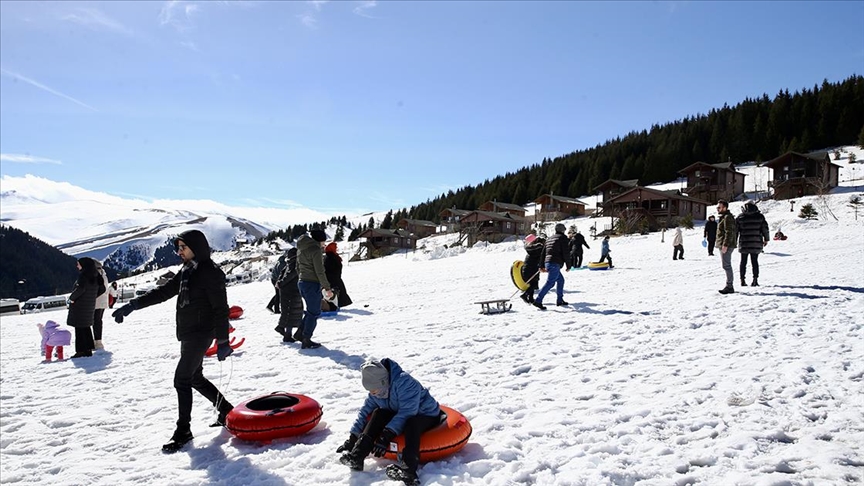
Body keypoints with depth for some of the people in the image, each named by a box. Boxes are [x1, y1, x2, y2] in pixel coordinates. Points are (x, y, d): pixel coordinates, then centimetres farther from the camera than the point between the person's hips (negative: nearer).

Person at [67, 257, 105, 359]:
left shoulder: (83, 275, -16)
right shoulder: (96, 276, 8)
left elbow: (80, 288, -29)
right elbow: (102, 289, 13)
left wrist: (72, 298, -16)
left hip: (80, 304, -8)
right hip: (90, 305, 8)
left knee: (79, 327, -1)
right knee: (86, 327, 16)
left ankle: (80, 351, 0)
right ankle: (88, 349, 19)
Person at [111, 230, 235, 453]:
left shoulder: (210, 272, -15)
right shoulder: (186, 272, 13)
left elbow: (221, 308, -17)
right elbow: (163, 292, 14)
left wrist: (222, 341, -18)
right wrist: (131, 305, 4)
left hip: (200, 334, -10)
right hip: (188, 334, 10)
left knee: (182, 379, -8)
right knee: (195, 378, 16)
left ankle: (183, 430, 4)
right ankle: (227, 412, 30)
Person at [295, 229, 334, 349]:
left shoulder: (301, 249, 11)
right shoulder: (315, 250, -16)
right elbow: (320, 271, -18)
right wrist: (327, 288, -14)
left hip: (302, 282, 9)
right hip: (312, 284, -9)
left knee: (311, 310, 20)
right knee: (314, 312, 2)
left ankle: (300, 333, 19)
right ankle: (306, 341, 6)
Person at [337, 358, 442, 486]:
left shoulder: (404, 382, -31)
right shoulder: (376, 390, -7)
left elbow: (406, 413, -35)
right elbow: (365, 412, 0)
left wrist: (386, 435, -39)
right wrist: (352, 438, -7)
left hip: (427, 417, -7)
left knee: (411, 423, -39)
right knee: (378, 413, -16)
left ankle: (409, 468, -58)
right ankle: (356, 456, -24)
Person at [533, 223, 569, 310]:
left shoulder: (549, 238, 22)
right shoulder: (563, 238, 1)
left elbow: (543, 252, 20)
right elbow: (565, 253, -6)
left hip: (547, 262, 8)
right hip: (555, 263, -8)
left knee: (561, 280, 21)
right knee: (550, 282, -13)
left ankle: (559, 300, 21)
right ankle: (538, 301, -22)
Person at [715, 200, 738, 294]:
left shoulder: (727, 217, -14)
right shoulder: (724, 217, 19)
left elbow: (729, 232, -21)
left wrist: (725, 245, -24)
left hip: (726, 246, -11)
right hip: (723, 245, 11)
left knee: (726, 265, -9)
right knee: (727, 266, 13)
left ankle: (729, 287, -6)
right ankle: (729, 286, 19)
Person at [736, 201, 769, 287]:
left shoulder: (740, 216, -1)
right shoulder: (760, 216, 0)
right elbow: (765, 228, 2)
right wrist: (766, 239, 13)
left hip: (744, 243, 0)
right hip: (756, 243, 0)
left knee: (743, 262, 6)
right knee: (755, 261, 6)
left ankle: (742, 280, 5)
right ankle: (755, 279, 2)